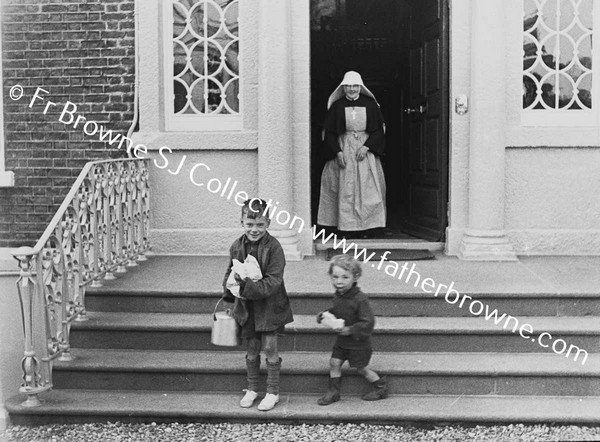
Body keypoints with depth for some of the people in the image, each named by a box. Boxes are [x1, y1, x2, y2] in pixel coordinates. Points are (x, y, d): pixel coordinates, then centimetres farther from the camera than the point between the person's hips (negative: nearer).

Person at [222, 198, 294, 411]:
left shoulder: (273, 247, -16)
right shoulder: (237, 246, -1)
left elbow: (273, 281, -20)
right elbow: (230, 272, 11)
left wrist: (248, 287, -30)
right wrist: (228, 291, -5)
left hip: (269, 305, -4)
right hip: (246, 306, 4)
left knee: (269, 348, 2)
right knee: (251, 349, 14)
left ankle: (273, 392, 17)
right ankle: (252, 389, 30)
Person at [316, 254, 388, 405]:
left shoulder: (360, 299, -27)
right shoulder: (338, 295, -2)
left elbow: (368, 322, -26)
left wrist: (351, 330, -31)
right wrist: (325, 314, 1)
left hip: (358, 343, -7)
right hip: (342, 341, 7)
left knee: (362, 368, 8)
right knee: (334, 362, 5)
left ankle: (381, 388, 30)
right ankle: (333, 391, 20)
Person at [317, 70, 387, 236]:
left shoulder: (370, 104, 3)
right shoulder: (336, 106, 3)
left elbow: (379, 130, 4)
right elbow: (329, 132, 3)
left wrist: (366, 147, -10)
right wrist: (338, 152, -10)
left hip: (366, 150, 0)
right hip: (343, 149, 0)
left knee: (367, 189, -4)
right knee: (345, 190, -3)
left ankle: (367, 225, 2)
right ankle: (346, 226, 2)